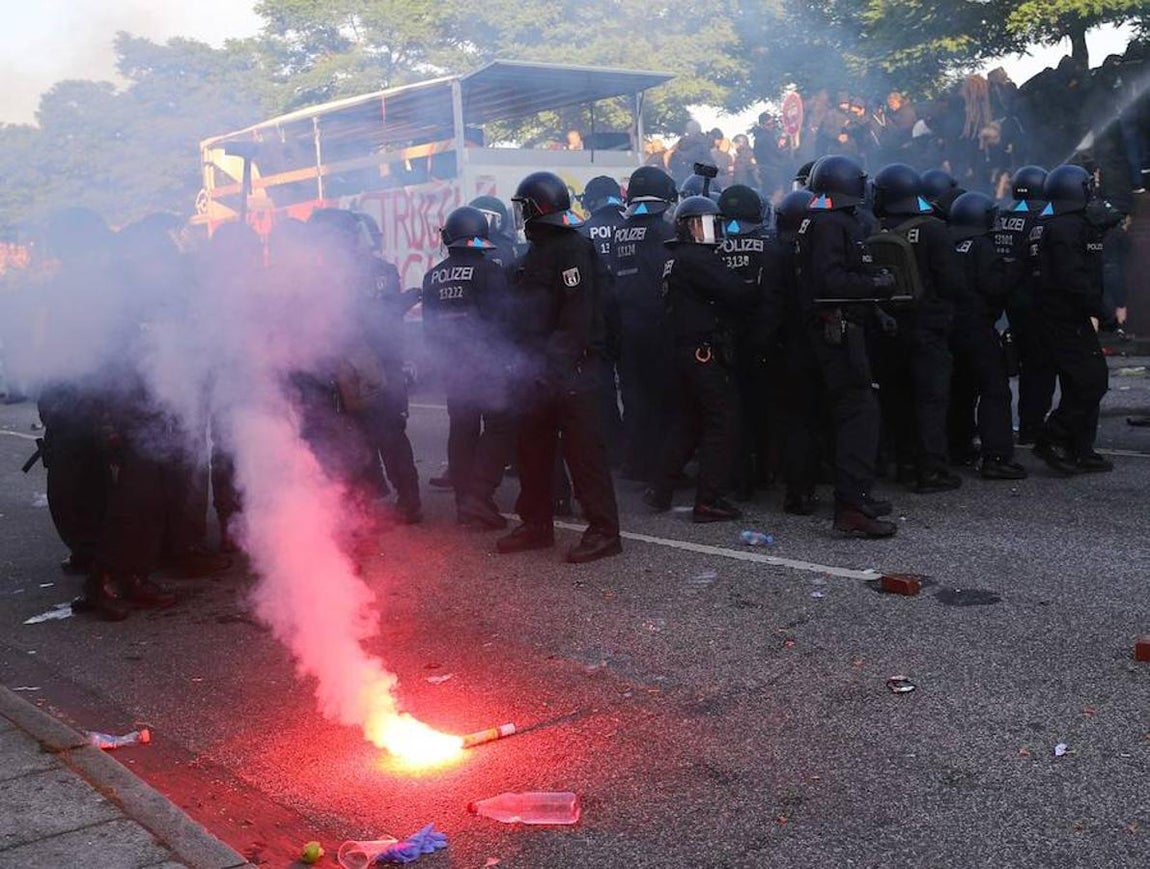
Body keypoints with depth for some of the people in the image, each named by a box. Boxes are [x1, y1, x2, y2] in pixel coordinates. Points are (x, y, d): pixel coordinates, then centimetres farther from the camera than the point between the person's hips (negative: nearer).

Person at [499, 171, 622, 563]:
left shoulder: (573, 249, -12)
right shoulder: (536, 252, 17)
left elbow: (578, 318, -20)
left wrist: (553, 362, -24)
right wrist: (528, 361, 15)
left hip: (570, 369, -10)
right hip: (539, 369, 10)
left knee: (583, 449, -6)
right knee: (533, 447, 14)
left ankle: (604, 530, 0)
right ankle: (536, 524, 25)